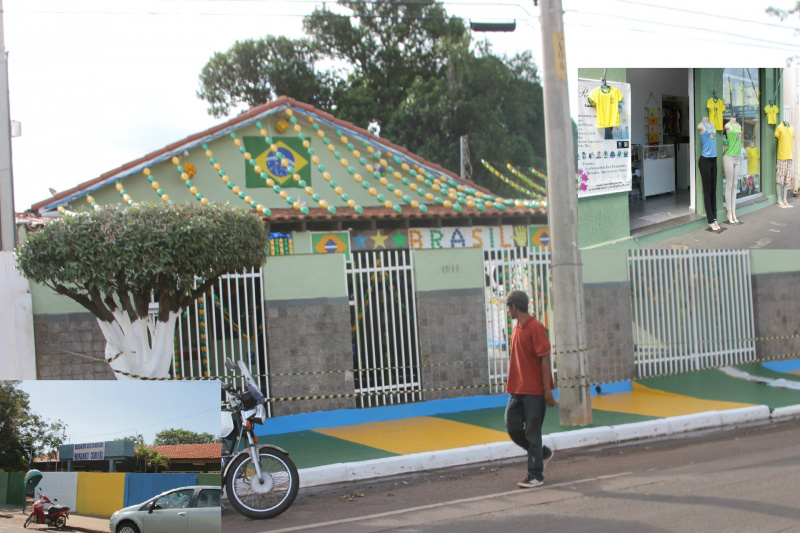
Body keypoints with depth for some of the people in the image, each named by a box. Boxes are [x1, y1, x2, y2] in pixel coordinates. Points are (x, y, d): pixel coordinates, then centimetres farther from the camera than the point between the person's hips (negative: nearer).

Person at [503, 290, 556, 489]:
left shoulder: (536, 328, -13)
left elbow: (545, 359, -15)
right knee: (513, 428, 7)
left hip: (534, 391, -8)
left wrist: (548, 390, -18)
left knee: (532, 433, -3)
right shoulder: (516, 328, 14)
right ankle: (543, 453, 27)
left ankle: (535, 475, 6)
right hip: (517, 390, 8)